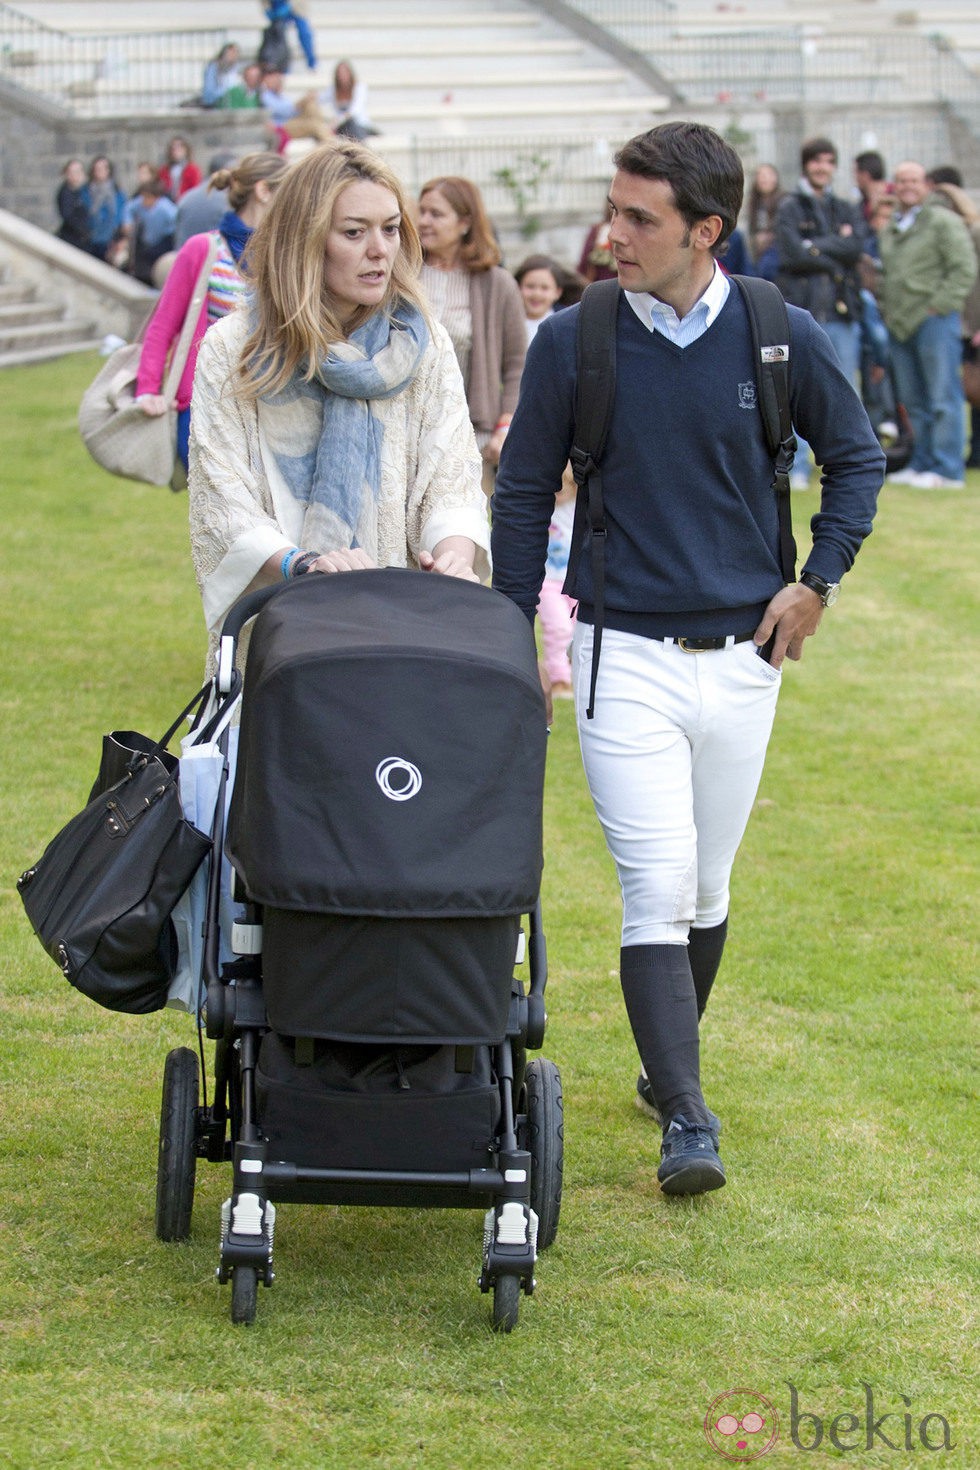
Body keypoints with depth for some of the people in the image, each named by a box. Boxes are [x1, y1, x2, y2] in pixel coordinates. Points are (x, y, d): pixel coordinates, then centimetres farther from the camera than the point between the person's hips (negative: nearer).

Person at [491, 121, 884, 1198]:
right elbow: (523, 492, 5)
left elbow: (856, 459, 13)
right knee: (658, 890, -11)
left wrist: (816, 585, 4)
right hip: (625, 656, -2)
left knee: (706, 890, 12)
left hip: (742, 659, 2)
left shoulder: (782, 340, -3)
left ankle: (667, 1066, 32)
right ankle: (687, 1119, -10)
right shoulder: (571, 342, -6)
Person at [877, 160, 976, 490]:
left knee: (943, 398, -6)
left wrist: (938, 305, -14)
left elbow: (965, 269, -10)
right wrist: (885, 306, 14)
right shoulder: (888, 229, 18)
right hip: (900, 325, 7)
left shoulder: (944, 222, -5)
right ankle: (922, 464, 17)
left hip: (934, 319, -7)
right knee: (913, 400, 10)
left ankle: (948, 471, -5)